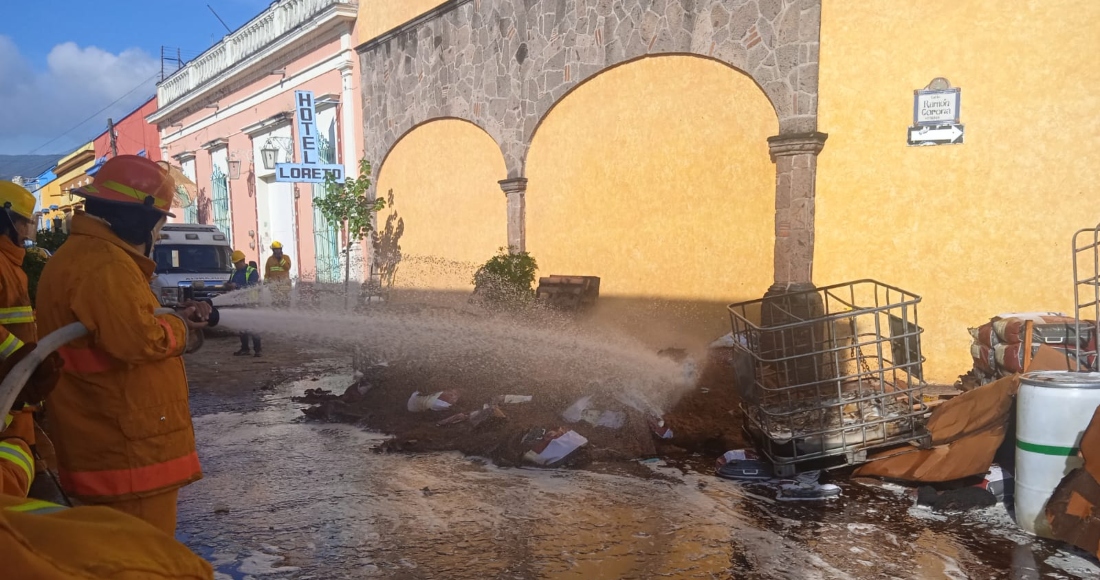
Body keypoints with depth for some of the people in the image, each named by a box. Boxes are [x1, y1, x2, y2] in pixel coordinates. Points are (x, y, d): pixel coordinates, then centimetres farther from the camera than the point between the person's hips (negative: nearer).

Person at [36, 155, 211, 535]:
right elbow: (138, 339, -30)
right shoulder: (104, 263, -19)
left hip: (109, 444, 11)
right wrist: (179, 329, -10)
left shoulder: (82, 254, 16)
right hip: (129, 450, -11)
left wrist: (174, 319, 5)